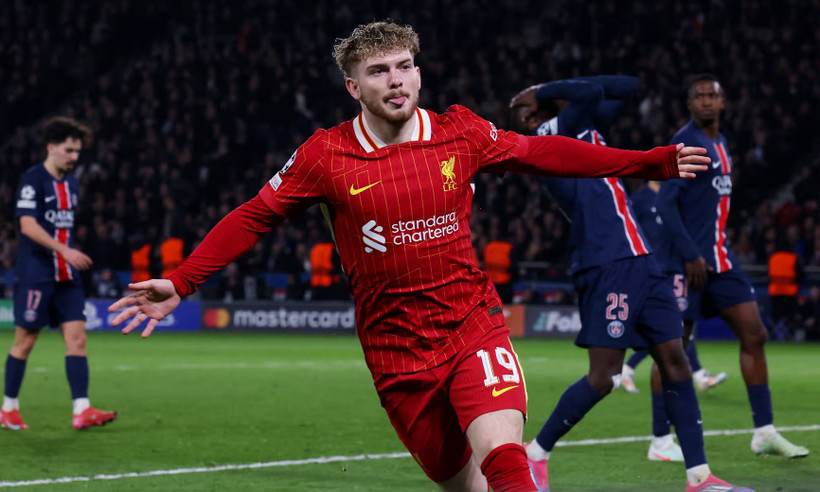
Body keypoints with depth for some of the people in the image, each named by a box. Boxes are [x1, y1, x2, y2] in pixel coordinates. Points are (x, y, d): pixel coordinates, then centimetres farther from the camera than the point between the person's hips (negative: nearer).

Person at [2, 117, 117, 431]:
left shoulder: (71, 184, 14)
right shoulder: (32, 180, -10)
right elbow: (28, 225, -19)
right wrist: (65, 250, -27)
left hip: (66, 275, 7)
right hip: (35, 273, -7)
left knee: (76, 337, -5)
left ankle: (82, 411, -11)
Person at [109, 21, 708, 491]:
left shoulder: (461, 133, -1)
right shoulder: (327, 155, -5)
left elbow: (541, 152, 12)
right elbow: (254, 217, 3)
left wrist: (654, 162, 13)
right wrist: (178, 284, -4)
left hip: (473, 326, 0)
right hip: (395, 347, 0)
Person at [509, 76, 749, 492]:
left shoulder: (583, 126, 20)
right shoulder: (552, 134, -6)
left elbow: (628, 87, 25)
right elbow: (592, 92, -20)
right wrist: (544, 93, -4)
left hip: (640, 263, 9)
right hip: (608, 268, -9)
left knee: (675, 362, 4)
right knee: (604, 377, -7)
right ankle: (535, 453, 10)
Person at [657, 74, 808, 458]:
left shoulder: (720, 144, 15)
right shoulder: (685, 144, -12)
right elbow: (665, 203, -18)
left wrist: (714, 251, 17)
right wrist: (691, 256, -21)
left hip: (720, 257, 9)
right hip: (688, 260, -8)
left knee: (754, 335, 4)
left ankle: (764, 432, 8)